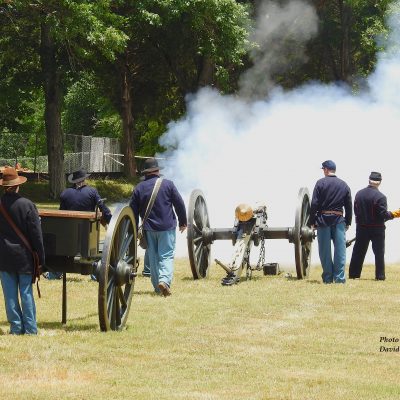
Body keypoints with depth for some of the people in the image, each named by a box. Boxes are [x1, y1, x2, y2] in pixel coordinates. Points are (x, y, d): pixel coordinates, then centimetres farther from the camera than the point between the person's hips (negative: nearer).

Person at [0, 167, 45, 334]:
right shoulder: (27, 205, -10)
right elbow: (36, 234, -8)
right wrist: (40, 258, -1)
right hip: (24, 256, -1)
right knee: (26, 293, 6)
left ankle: (16, 327, 8)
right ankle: (30, 328, 7)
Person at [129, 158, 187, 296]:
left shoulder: (139, 188, 3)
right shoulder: (168, 184, -2)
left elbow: (133, 211, 5)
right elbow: (180, 204, 0)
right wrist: (183, 222, 13)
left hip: (149, 228, 2)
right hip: (167, 227, -2)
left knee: (153, 257, 11)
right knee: (166, 256, -2)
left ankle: (158, 287, 11)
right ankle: (164, 280, -24)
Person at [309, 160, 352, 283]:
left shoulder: (321, 183, -4)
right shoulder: (344, 185, 7)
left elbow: (314, 204, -7)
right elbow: (349, 206, 9)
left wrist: (312, 221, -2)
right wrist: (348, 222, 17)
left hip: (323, 220, -2)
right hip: (339, 220, 2)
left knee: (325, 250, 3)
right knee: (340, 250, 3)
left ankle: (328, 278, 4)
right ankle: (339, 277, -1)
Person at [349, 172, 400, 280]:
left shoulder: (359, 194, 1)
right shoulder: (380, 196, -17)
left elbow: (356, 211, 7)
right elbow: (383, 214, -18)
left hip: (361, 227, 4)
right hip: (377, 229, -4)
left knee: (358, 252, 11)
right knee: (379, 252, 4)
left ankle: (353, 274, 14)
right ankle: (380, 276, 3)